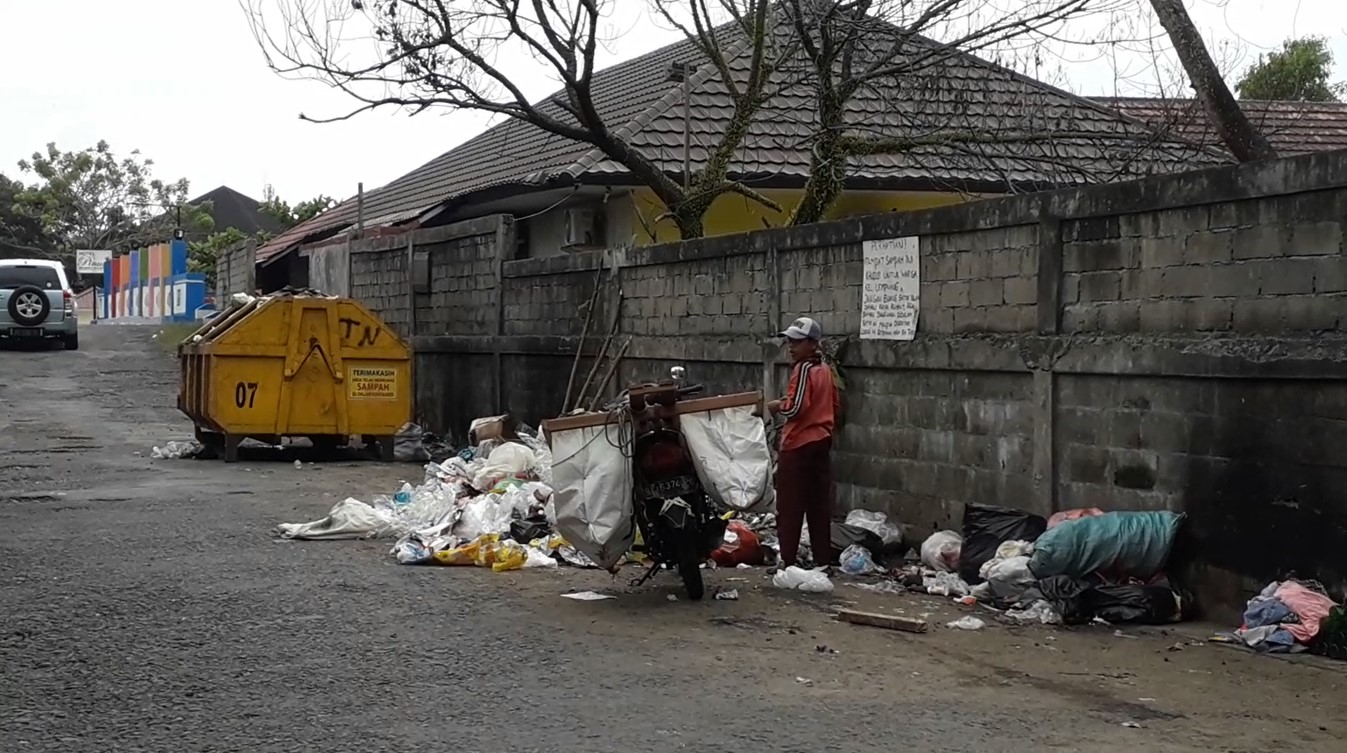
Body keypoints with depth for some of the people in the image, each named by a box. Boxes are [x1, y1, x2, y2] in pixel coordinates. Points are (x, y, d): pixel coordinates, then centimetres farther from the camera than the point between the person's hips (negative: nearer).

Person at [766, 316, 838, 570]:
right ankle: (823, 559, 12)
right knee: (819, 504, 10)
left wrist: (777, 406, -5)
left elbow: (795, 407, -22)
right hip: (822, 442, 8)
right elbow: (834, 405, 17)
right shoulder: (825, 370, 11)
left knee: (790, 506, -3)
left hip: (799, 445, -8)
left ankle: (788, 560, -3)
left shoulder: (804, 369, -14)